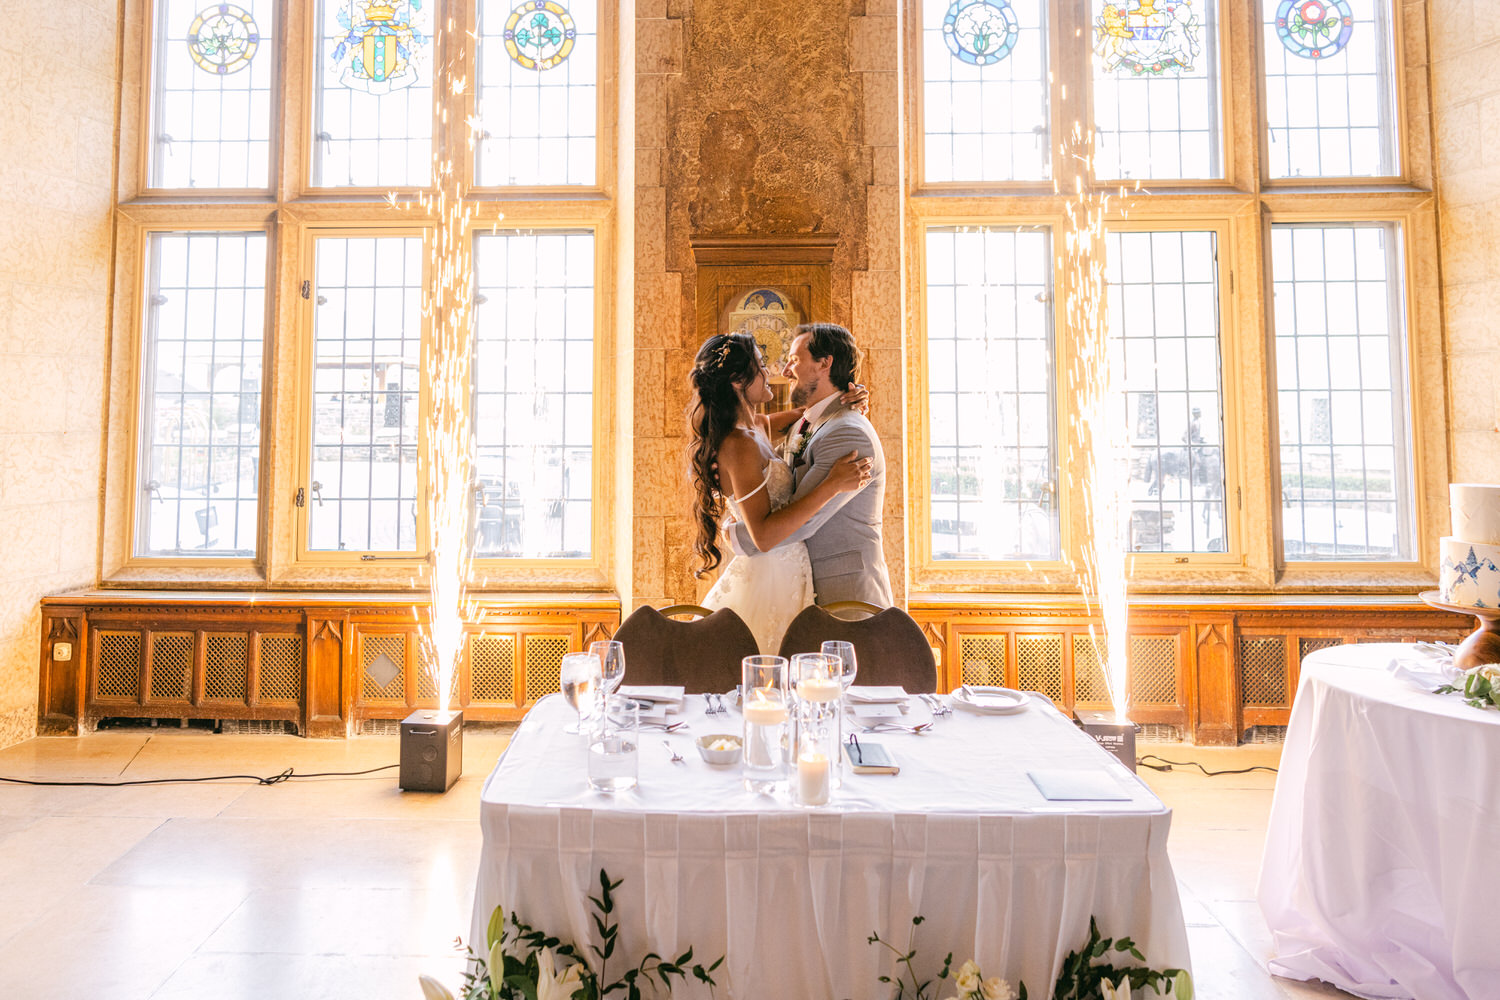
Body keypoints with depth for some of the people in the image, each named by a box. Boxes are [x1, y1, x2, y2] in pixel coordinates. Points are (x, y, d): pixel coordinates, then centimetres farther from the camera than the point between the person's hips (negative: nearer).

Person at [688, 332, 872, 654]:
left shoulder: (755, 427, 11)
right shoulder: (739, 444, -17)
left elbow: (804, 413, 32)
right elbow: (764, 536, -22)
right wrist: (832, 485, -21)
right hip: (768, 579, -9)